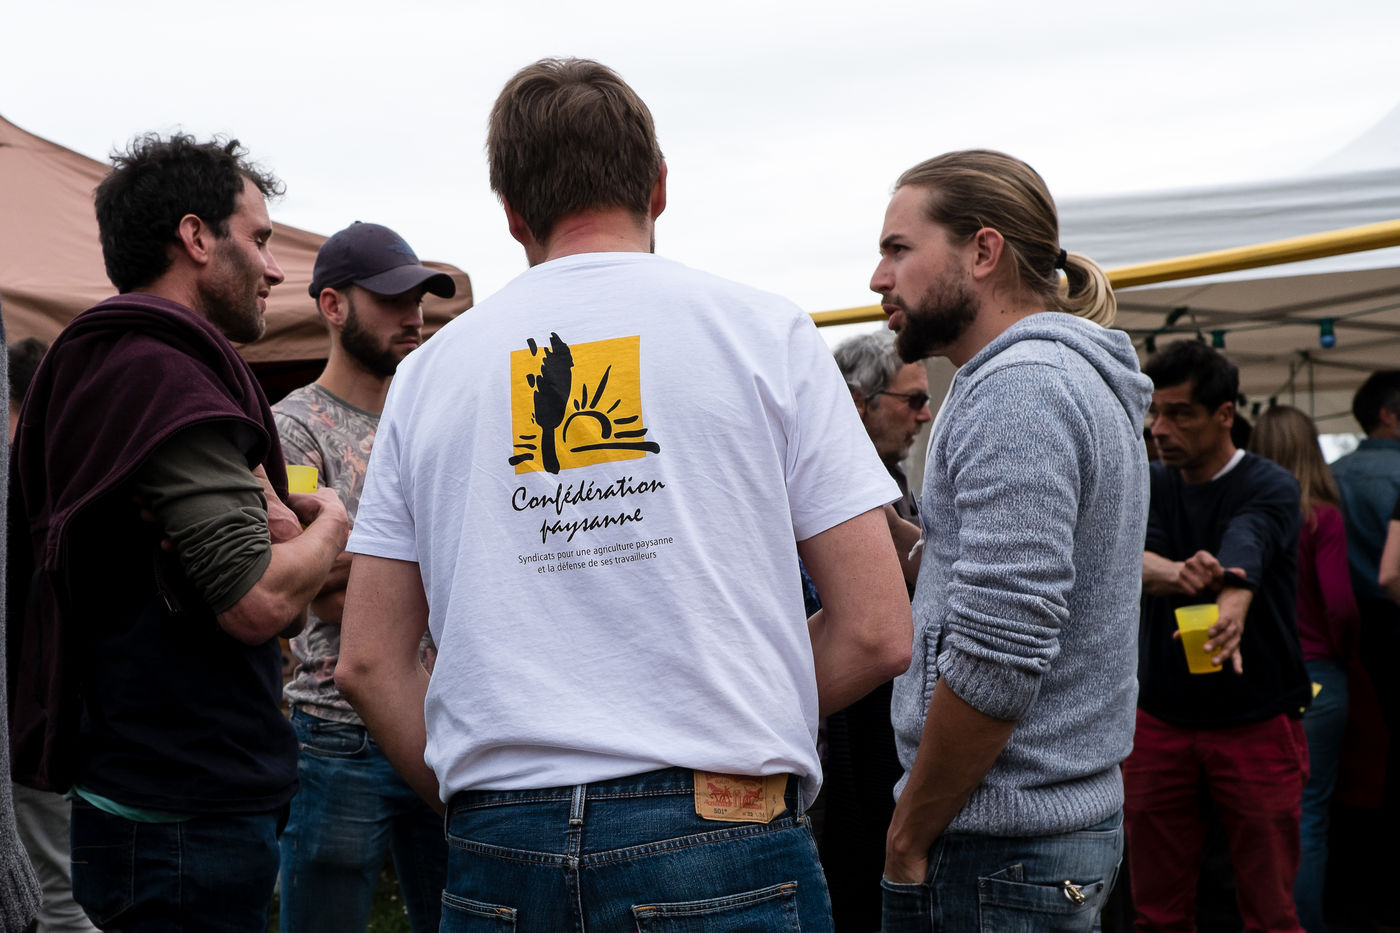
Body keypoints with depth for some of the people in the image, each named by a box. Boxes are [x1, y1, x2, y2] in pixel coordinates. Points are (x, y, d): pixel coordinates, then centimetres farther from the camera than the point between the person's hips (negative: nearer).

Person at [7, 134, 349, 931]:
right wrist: (332, 525, -5)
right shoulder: (164, 372, -17)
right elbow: (262, 603, -24)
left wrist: (276, 523, -4)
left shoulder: (107, 363, 17)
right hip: (188, 817, -10)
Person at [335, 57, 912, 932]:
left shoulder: (429, 370, 9)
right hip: (720, 847, -2)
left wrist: (490, 810, 13)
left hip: (498, 860, 3)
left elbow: (369, 663, 8)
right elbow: (876, 632, -2)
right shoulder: (765, 333, 2)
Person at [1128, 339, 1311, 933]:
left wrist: (1232, 608, -51)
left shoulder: (1270, 488, -6)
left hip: (1256, 722, -3)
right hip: (1159, 722, 4)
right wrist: (1177, 574, -38)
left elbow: (1244, 553, -29)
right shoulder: (1149, 485, 6)